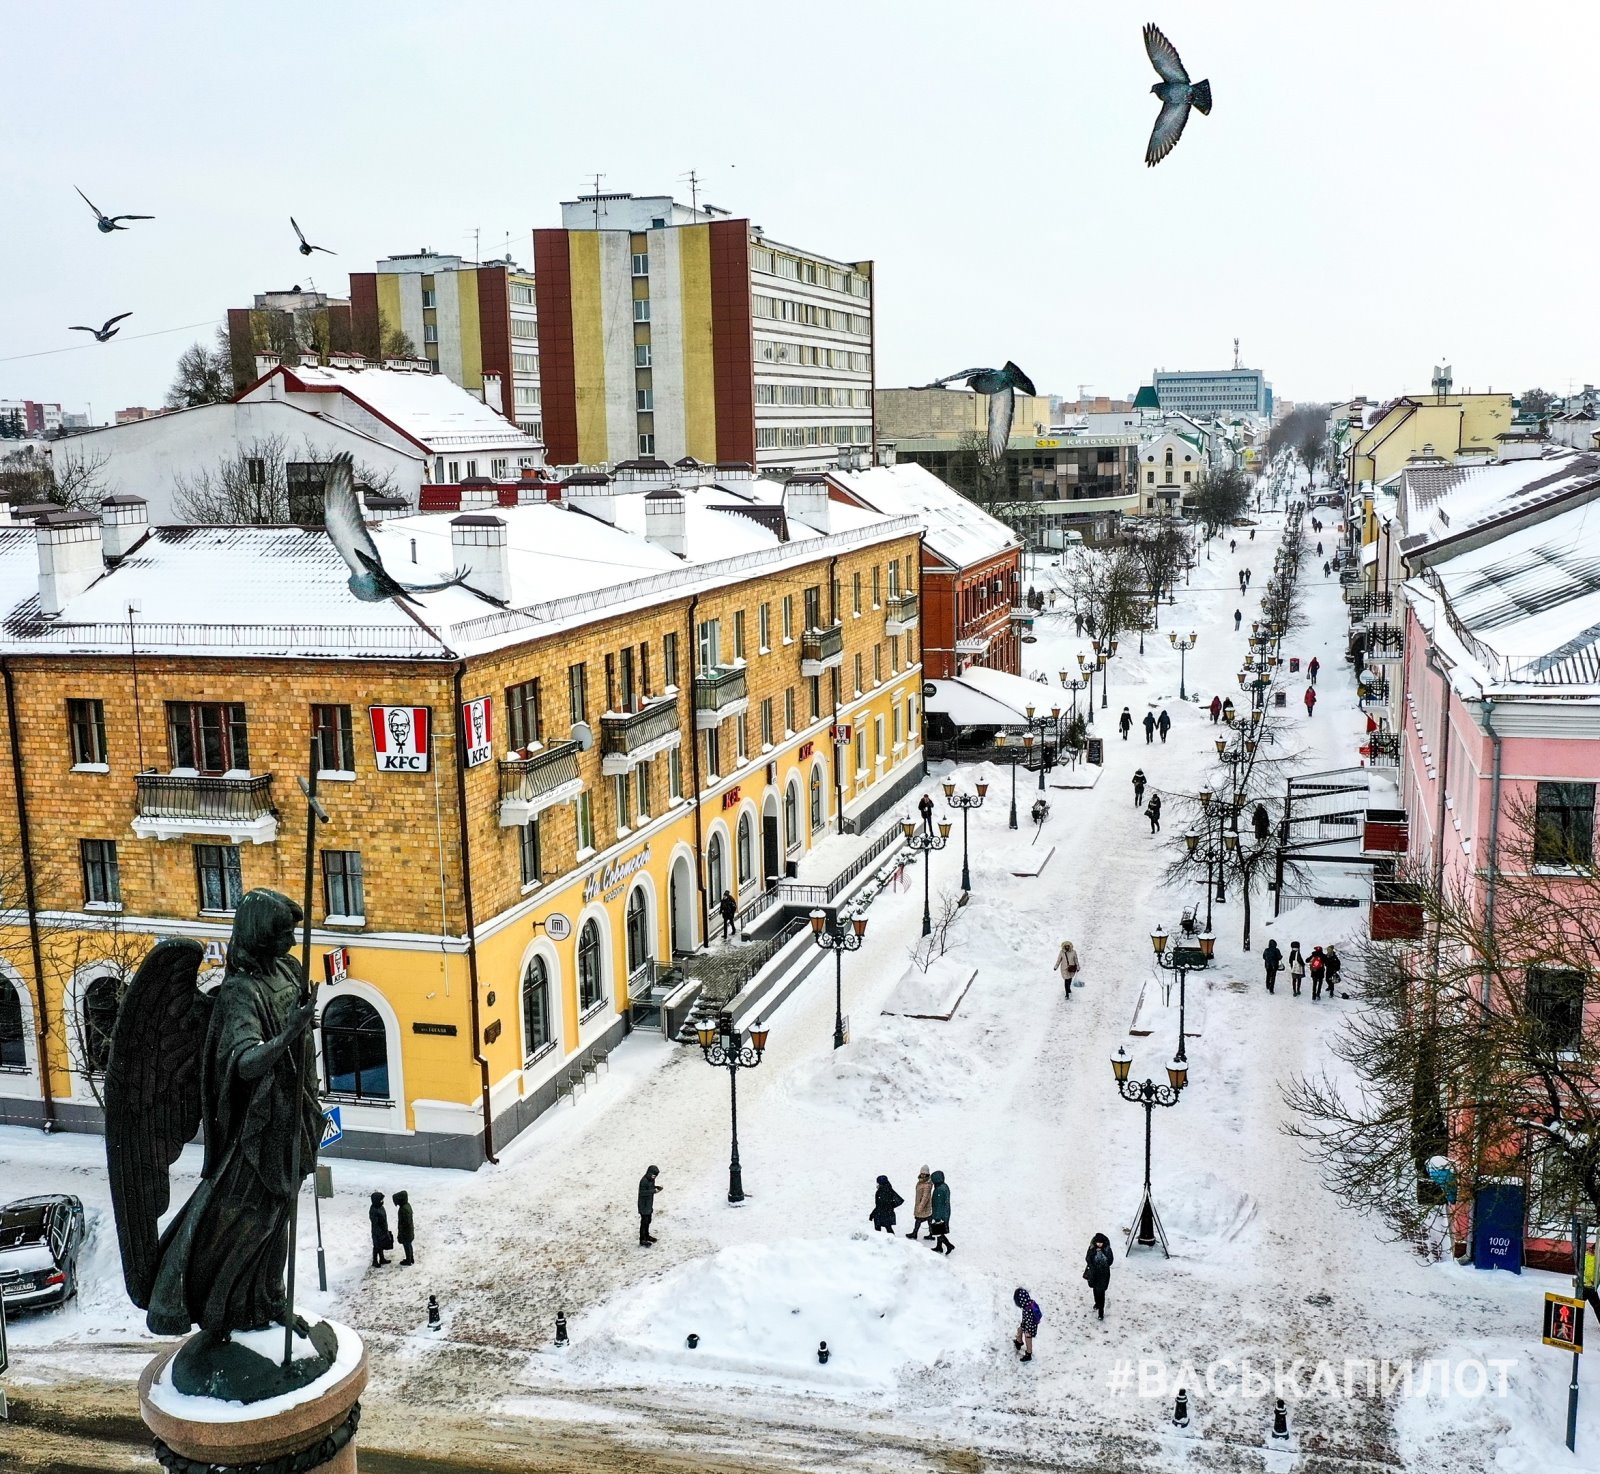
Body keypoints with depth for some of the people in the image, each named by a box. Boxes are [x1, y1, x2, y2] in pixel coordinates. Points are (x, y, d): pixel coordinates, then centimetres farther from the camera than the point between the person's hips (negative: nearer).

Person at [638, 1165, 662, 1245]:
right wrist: (654, 1191, -27)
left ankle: (646, 1235, 36)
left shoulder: (651, 1179, 3)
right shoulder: (644, 1181, -25)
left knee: (648, 1220, 21)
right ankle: (642, 1239, 9)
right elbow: (642, 1193, -27)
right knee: (644, 1221, 0)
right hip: (644, 1205, -9)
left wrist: (656, 1187, -4)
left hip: (649, 1204, 9)